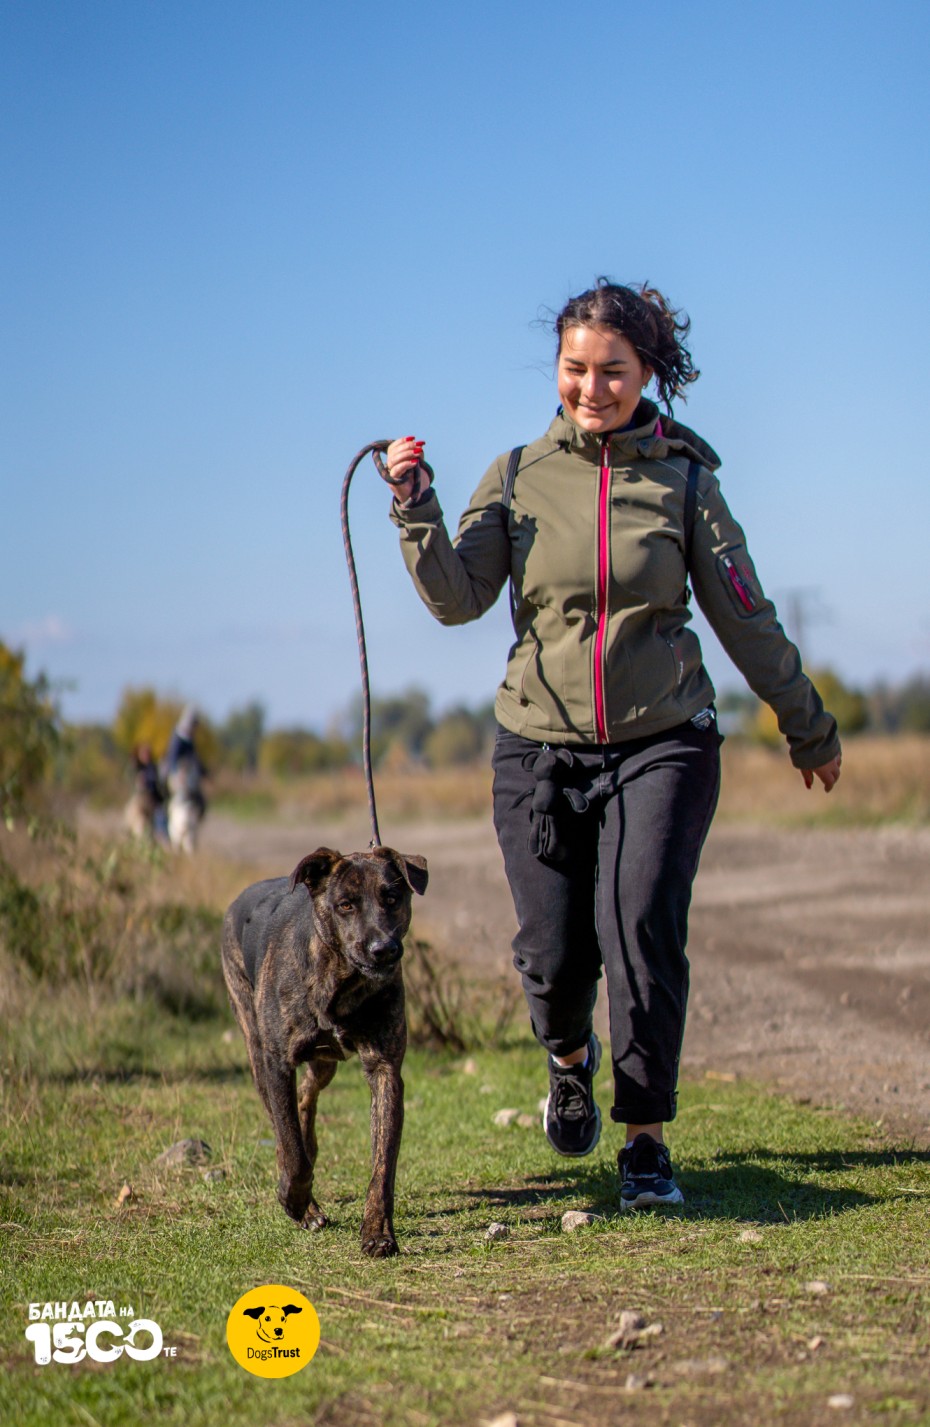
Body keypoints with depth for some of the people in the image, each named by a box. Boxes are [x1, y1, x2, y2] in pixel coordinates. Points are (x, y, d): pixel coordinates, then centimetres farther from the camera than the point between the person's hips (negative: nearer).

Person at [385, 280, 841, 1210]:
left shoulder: (683, 478, 1)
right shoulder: (516, 477, 4)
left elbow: (746, 619, 8)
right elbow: (457, 601, -4)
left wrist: (807, 725, 15)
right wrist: (415, 508, -17)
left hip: (662, 745, -1)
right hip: (540, 748, 1)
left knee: (639, 929, -17)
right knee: (554, 953, -2)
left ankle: (647, 1142, -3)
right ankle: (570, 1057, 34)